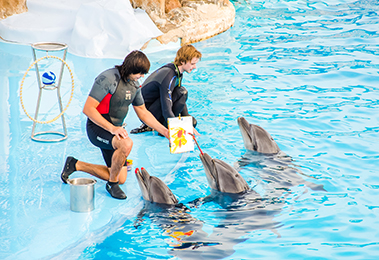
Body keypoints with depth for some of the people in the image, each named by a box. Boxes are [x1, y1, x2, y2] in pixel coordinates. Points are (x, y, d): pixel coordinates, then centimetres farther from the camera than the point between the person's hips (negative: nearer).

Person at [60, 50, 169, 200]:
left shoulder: (134, 84, 4)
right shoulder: (107, 79, -21)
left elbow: (143, 112, 14)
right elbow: (88, 109, -25)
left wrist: (165, 132, 6)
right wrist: (111, 128, -31)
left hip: (115, 130, 9)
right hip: (97, 127, -8)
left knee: (121, 179, 8)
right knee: (126, 144, -37)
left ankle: (75, 165, 24)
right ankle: (112, 184, -13)